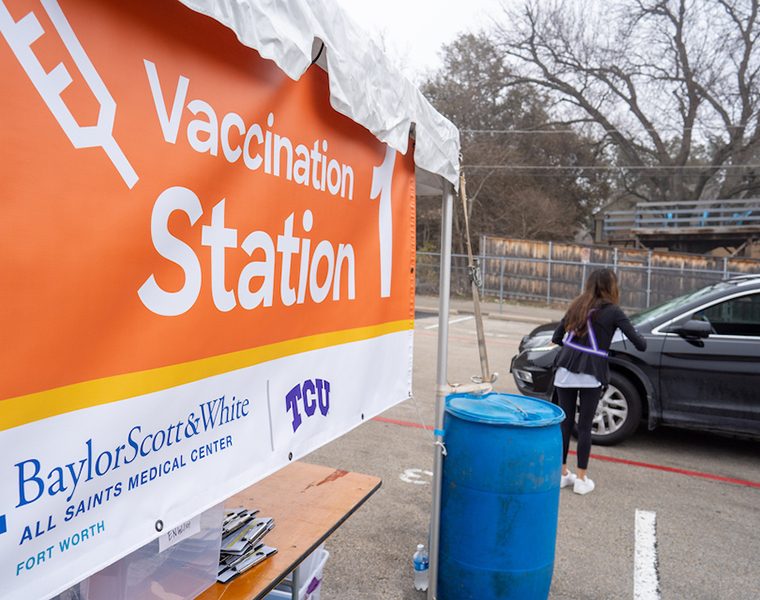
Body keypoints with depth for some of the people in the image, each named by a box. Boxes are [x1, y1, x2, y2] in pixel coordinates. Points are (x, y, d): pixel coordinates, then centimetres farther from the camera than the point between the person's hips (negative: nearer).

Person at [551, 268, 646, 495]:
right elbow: (640, 344, -2)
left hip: (565, 370, 4)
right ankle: (581, 479, 14)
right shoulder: (613, 311, -2)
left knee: (565, 422, 11)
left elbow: (556, 337, 14)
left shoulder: (577, 305, 11)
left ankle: (562, 473, 22)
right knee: (584, 426, 5)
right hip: (591, 374, -4)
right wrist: (640, 338, 20)